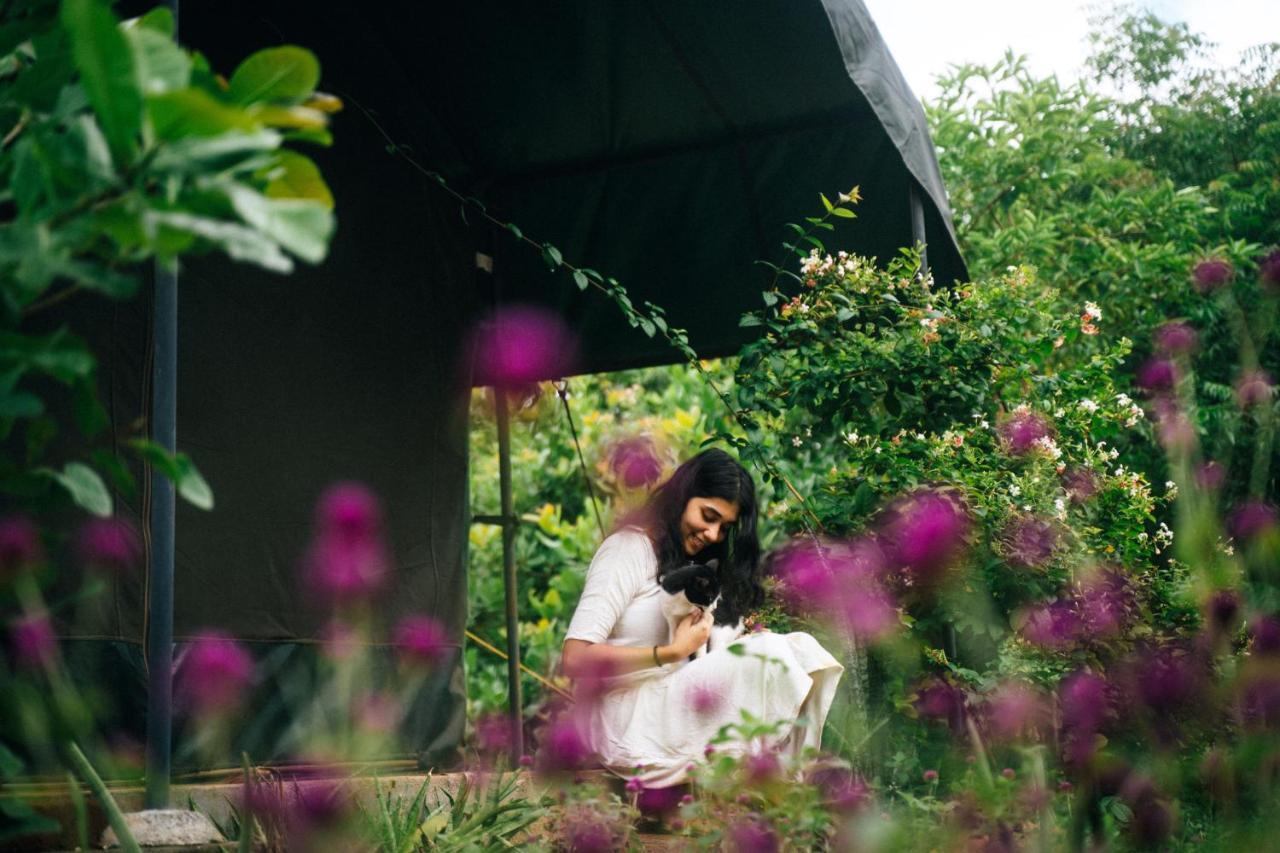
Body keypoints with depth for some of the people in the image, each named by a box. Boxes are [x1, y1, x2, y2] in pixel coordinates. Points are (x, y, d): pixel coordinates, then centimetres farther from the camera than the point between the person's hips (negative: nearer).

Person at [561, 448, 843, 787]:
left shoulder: (689, 564, 23)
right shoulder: (630, 548, -5)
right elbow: (575, 659, -16)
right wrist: (674, 652, -16)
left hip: (674, 704, 8)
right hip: (626, 723, -8)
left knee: (801, 647, -11)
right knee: (770, 654, -24)